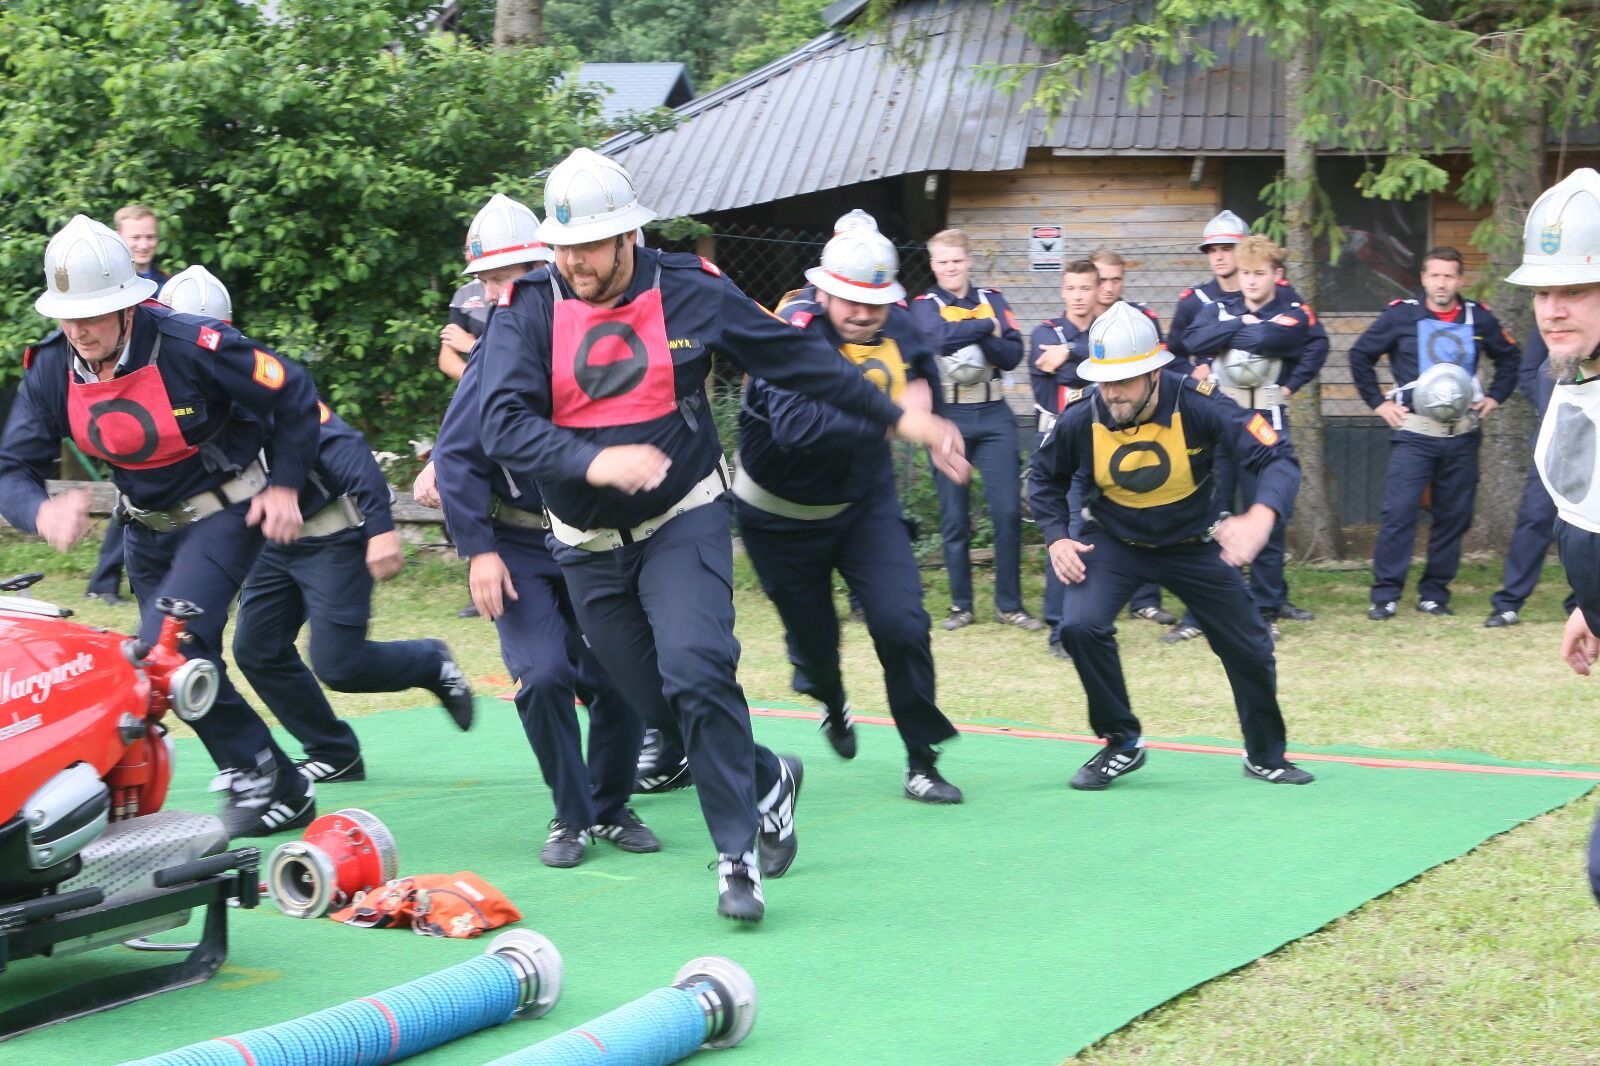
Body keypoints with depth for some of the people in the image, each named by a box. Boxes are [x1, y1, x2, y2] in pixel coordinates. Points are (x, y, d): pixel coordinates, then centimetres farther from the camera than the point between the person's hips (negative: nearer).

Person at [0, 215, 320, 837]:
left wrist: (285, 487, -10)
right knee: (185, 663, 11)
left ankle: (260, 777, -9)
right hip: (148, 529, 7)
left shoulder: (189, 347, -26)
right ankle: (279, 789, 24)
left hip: (223, 515, -7)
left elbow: (292, 395, -14)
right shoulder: (53, 372, -10)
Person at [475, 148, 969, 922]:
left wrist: (899, 418, 9)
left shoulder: (690, 293, -7)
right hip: (589, 545, 2)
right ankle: (766, 780, 33)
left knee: (695, 670, -21)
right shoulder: (529, 310, -8)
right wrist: (594, 462, -36)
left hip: (683, 522, -2)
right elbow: (503, 425, -19)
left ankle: (738, 856, -10)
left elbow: (798, 358, 5)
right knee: (653, 698, 7)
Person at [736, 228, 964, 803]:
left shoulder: (899, 330, -9)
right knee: (813, 638, 12)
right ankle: (832, 703, 50)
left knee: (902, 622, -14)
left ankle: (922, 760, 0)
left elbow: (924, 381, 17)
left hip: (866, 503, 3)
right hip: (783, 514, -3)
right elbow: (796, 426, -46)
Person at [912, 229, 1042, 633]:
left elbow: (1013, 353, -2)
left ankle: (1009, 604, 5)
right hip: (947, 417, -1)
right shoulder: (925, 305, 4)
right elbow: (938, 338, -19)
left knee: (1008, 510, -4)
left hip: (993, 416, 1)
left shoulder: (991, 300, 11)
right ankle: (961, 605, 14)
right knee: (954, 517, 4)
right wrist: (985, 327, -9)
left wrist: (969, 336, -15)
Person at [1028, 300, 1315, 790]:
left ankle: (1265, 756, 32)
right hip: (1114, 542, 0)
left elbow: (1278, 458, -30)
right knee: (1081, 625, -24)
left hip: (1193, 543, 0)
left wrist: (1260, 518, -49)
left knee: (1250, 647, 5)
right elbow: (1046, 478, -1)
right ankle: (1122, 744, -1)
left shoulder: (1198, 405, -28)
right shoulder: (1081, 417, -22)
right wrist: (1057, 538, -14)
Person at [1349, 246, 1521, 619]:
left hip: (1462, 434, 3)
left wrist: (1495, 397, 11)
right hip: (1413, 432, -3)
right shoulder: (1401, 315, -2)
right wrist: (1378, 402, 3)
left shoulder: (1478, 318, 6)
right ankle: (1385, 595, -8)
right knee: (1399, 512, -11)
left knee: (1454, 516, 5)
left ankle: (1434, 592, 14)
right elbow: (1360, 355, 8)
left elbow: (1509, 357, 22)